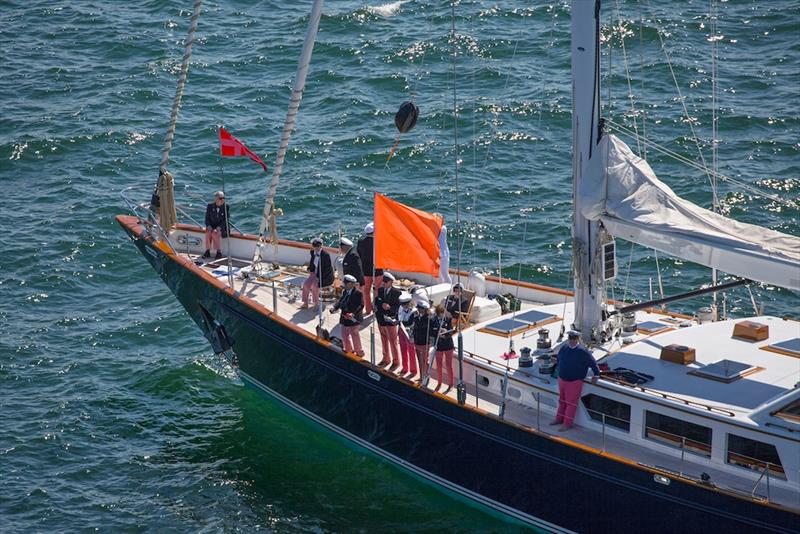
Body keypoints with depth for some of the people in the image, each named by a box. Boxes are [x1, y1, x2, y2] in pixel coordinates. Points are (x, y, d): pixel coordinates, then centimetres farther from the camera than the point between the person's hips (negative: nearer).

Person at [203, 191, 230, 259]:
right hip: (212, 227, 3)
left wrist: (219, 227, -20)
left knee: (215, 233, -31)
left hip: (222, 228, -3)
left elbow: (226, 220, -7)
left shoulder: (226, 207, -4)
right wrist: (209, 226, -12)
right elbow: (207, 218, 7)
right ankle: (207, 251, -21)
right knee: (208, 232, -28)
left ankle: (219, 252, -21)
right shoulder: (210, 206, 3)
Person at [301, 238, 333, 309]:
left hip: (325, 276, -7)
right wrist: (310, 269, 2)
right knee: (306, 284, -13)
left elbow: (328, 269, -18)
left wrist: (319, 277, -22)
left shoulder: (325, 254, -19)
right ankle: (305, 303, -3)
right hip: (315, 273, 7)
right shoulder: (313, 252, 2)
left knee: (314, 285, -28)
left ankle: (316, 304, -12)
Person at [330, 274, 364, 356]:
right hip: (344, 318, 8)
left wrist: (354, 314, -32)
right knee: (345, 335, 19)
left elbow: (360, 305, -20)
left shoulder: (358, 293, -17)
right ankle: (349, 350, 38)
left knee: (355, 336, 4)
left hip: (353, 319, -8)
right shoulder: (345, 292, 6)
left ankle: (359, 352, 20)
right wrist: (334, 307, -9)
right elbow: (341, 301, 9)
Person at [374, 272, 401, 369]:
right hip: (381, 320, 5)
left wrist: (390, 307, -26)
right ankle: (386, 359, 32)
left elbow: (399, 306, -11)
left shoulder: (396, 292, -11)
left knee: (393, 342, 3)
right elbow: (376, 303, 4)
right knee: (384, 341, 18)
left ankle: (396, 362, 15)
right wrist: (382, 305, -16)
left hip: (390, 321, -5)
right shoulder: (380, 290, 4)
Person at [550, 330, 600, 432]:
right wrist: (558, 368, 23)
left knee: (571, 403, 5)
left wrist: (596, 375, -5)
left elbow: (593, 363, -10)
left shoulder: (583, 351, -19)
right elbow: (559, 358, 19)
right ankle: (559, 419, 36)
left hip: (574, 382, -6)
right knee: (562, 400, 21)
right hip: (562, 379, 6)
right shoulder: (563, 348, -2)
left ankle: (568, 423, 14)